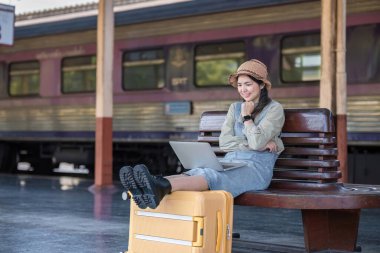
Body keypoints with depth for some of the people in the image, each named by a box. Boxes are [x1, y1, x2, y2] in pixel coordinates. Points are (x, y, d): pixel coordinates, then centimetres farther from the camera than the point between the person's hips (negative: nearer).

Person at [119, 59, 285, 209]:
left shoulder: (274, 109, 6)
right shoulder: (235, 108, 23)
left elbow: (257, 142, -10)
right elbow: (224, 142, 6)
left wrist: (246, 116, 2)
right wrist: (260, 143, -5)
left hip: (257, 167, -5)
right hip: (230, 163, 5)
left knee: (213, 175, -37)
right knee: (196, 172, -31)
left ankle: (163, 187, -65)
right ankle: (156, 189, -60)